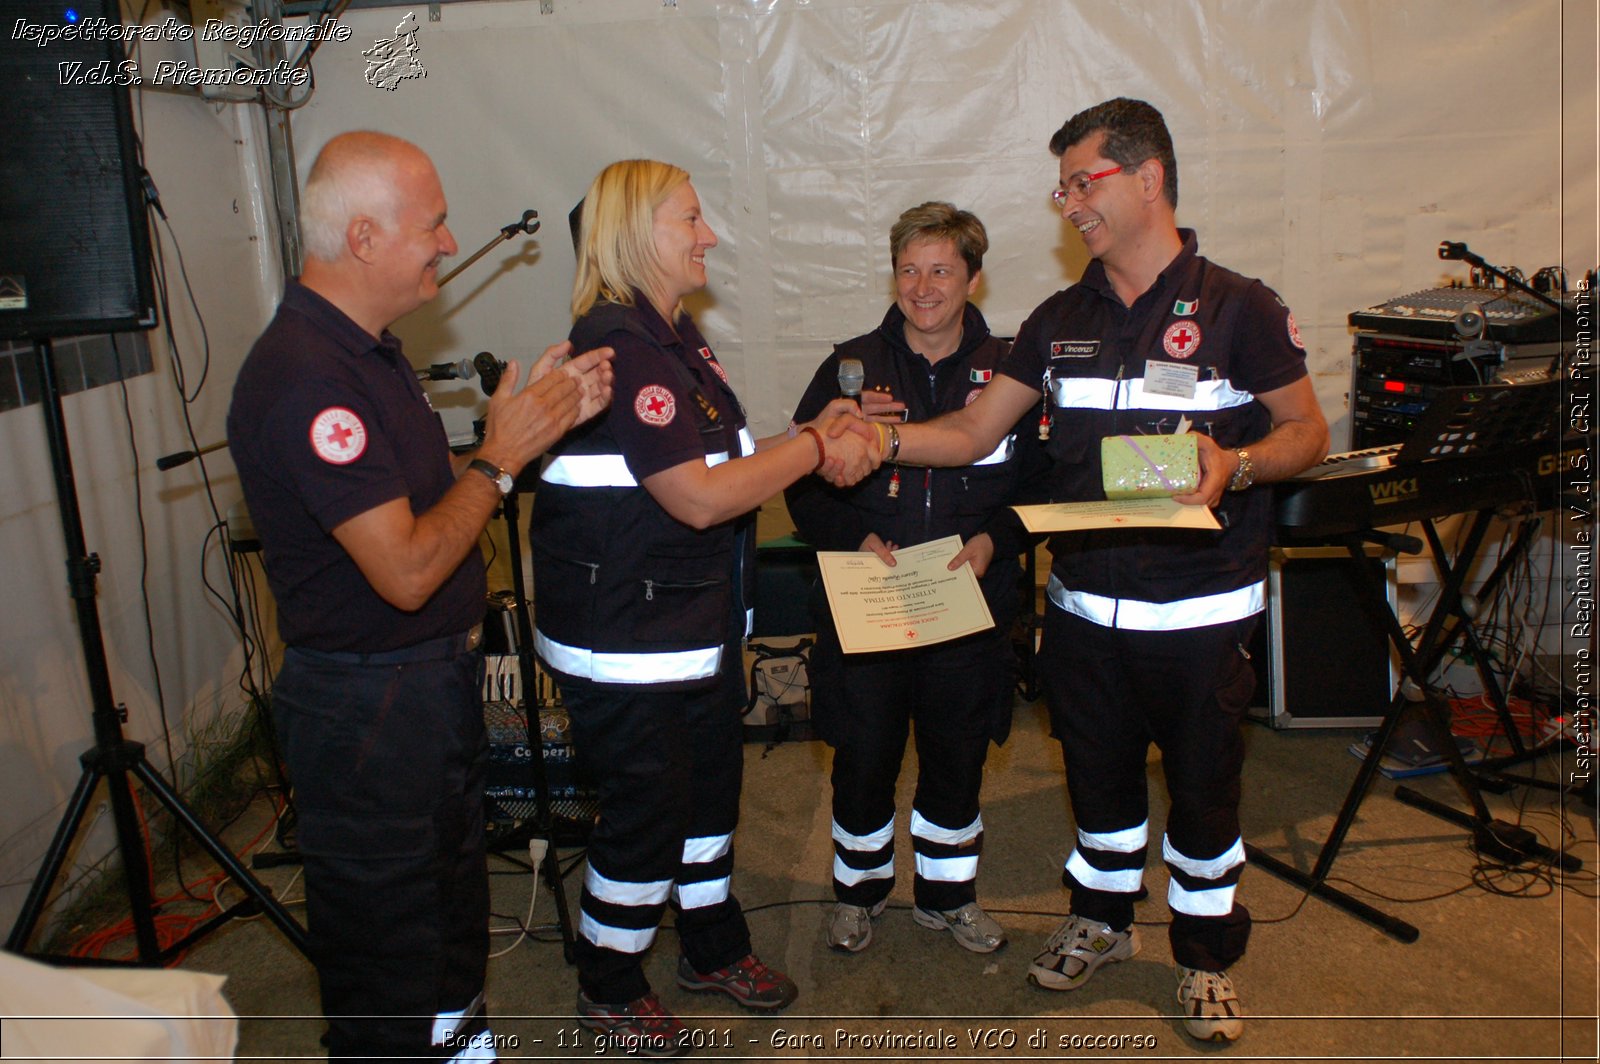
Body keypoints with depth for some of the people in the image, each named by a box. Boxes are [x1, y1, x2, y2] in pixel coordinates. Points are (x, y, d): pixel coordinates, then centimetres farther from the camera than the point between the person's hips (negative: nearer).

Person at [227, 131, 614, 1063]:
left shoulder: (369, 349, 8)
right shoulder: (305, 378, -26)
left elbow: (435, 496, 12)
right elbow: (406, 570, -28)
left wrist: (542, 417, 1)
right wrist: (503, 457, -18)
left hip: (439, 676, 10)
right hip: (365, 699, -10)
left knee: (454, 884, 26)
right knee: (385, 926, 9)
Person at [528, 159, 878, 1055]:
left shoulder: (676, 335, 11)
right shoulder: (621, 349, -22)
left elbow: (728, 461, 15)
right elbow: (700, 497, -27)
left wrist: (827, 439, 2)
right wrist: (816, 447, -17)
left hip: (699, 626, 10)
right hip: (628, 638, -10)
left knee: (710, 788, 21)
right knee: (645, 811, 5)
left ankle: (715, 948, 41)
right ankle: (610, 989, 29)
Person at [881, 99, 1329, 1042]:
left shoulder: (1236, 308, -6)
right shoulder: (1061, 320, 8)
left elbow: (1309, 430, -3)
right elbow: (975, 432, 6)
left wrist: (1237, 464, -23)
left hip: (1200, 610, -4)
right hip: (1084, 603, 4)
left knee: (1203, 788, 9)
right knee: (1099, 774, 18)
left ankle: (1208, 955, 31)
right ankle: (1102, 918, 41)